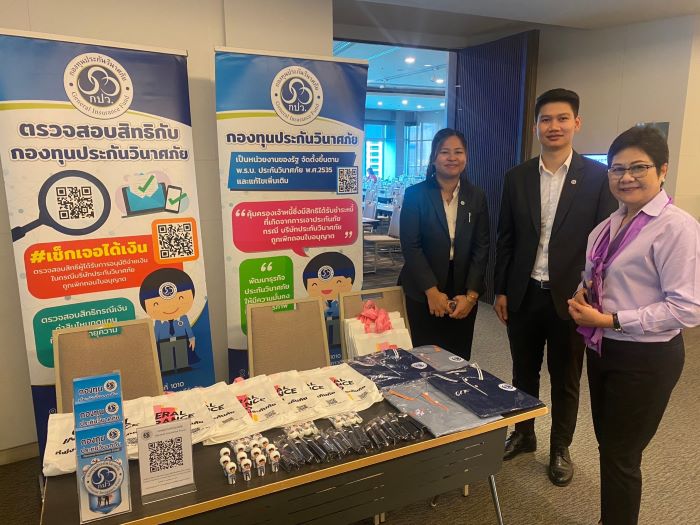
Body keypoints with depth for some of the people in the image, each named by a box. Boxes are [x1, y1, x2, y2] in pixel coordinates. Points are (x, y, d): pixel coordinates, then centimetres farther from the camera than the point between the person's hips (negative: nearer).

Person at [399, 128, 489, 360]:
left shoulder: (476, 197, 5)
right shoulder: (415, 194, -4)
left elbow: (481, 247, 1)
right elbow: (410, 246, -9)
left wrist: (471, 295, -8)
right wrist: (432, 291, -14)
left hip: (464, 294, 3)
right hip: (423, 293, -2)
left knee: (459, 359, 8)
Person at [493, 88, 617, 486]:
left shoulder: (598, 176, -5)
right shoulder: (517, 177, 3)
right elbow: (505, 239, 5)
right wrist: (501, 290, 4)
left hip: (571, 297, -2)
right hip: (524, 294, 3)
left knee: (565, 380, 14)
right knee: (524, 372, 17)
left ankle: (561, 449, 35)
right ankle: (523, 435, 39)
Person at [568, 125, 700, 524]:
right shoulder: (613, 223, 6)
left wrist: (611, 320, -22)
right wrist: (583, 297, -3)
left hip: (644, 359, -8)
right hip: (603, 348, 8)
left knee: (621, 456, 8)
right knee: (608, 446, 22)